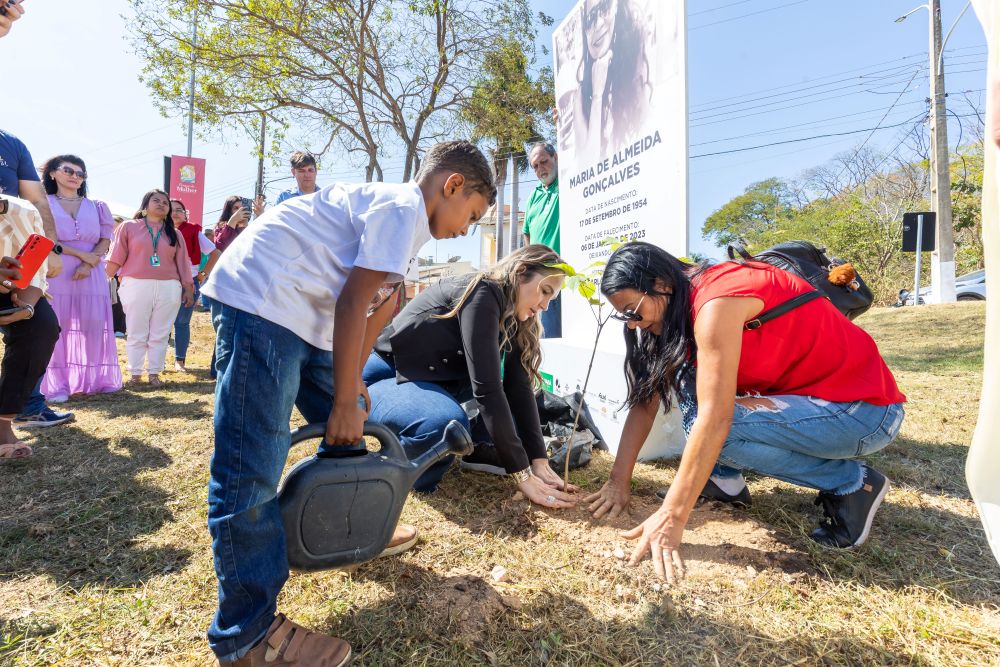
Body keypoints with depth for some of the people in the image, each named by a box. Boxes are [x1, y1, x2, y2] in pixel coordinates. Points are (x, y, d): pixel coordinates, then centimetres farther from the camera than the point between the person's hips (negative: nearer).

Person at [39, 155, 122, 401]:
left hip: (91, 273, 2)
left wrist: (88, 264, -10)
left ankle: (96, 379, 5)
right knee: (54, 327, -4)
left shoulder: (96, 207, 15)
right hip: (55, 272, -2)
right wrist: (81, 254, -13)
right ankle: (57, 384, -2)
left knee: (94, 325, -1)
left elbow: (105, 240, 6)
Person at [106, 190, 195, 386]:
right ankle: (135, 374, 13)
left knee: (160, 334, 5)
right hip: (136, 287, -2)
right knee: (136, 334, 4)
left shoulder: (174, 234, 13)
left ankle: (154, 373, 13)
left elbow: (182, 263, 11)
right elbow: (116, 258, 2)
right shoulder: (129, 227, 6)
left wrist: (188, 288, 8)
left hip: (168, 289, 2)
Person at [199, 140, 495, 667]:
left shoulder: (397, 214, 18)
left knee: (346, 431, 16)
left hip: (300, 315, 11)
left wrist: (349, 393, 15)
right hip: (260, 299, -11)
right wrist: (345, 402, -12)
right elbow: (351, 303, -19)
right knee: (251, 469, -9)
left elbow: (365, 310, 17)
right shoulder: (403, 208, -13)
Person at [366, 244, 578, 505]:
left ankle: (476, 447, 6)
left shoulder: (510, 315, 1)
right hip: (384, 374, -8)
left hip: (429, 376, 8)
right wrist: (523, 475, -29)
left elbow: (519, 387, -6)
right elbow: (486, 388, -31)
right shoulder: (482, 293, -25)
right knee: (448, 423, -37)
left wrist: (539, 461, -13)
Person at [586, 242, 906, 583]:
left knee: (721, 428, -28)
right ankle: (724, 479, 5)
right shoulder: (681, 307, 2)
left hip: (865, 408, -8)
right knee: (687, 370, -2)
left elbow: (713, 419, -32)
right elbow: (646, 399, -1)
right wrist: (618, 482, -4)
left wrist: (671, 517, -30)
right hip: (801, 390, 8)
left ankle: (852, 483, -5)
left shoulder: (716, 302, -26)